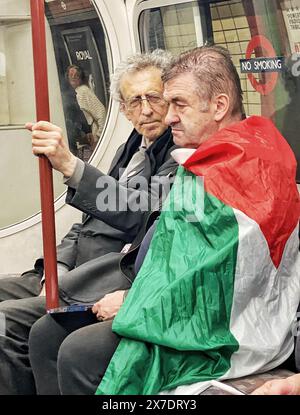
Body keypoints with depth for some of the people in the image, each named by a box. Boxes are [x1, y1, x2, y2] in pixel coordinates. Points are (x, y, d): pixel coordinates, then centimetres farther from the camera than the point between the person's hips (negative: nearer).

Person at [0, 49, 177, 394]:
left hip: (120, 279, -9)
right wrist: (59, 266, 4)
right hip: (77, 267, 10)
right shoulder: (130, 149, 20)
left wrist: (70, 165, -33)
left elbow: (142, 213, -26)